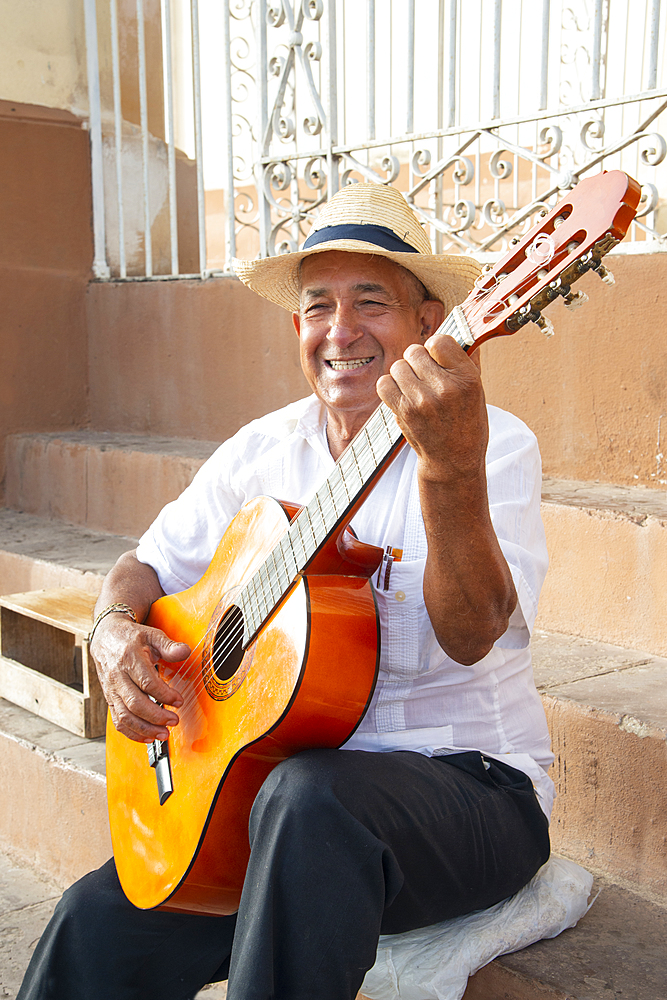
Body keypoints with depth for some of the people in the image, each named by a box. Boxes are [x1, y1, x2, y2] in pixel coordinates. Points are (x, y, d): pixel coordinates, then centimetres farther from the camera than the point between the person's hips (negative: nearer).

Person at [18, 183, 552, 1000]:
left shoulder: (497, 446, -9)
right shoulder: (262, 451, 6)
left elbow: (470, 636, -25)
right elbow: (150, 563, 16)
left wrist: (453, 471, -43)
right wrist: (116, 631, -7)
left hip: (470, 778, -4)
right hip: (286, 773, 4)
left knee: (312, 798, -36)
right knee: (98, 921, -16)